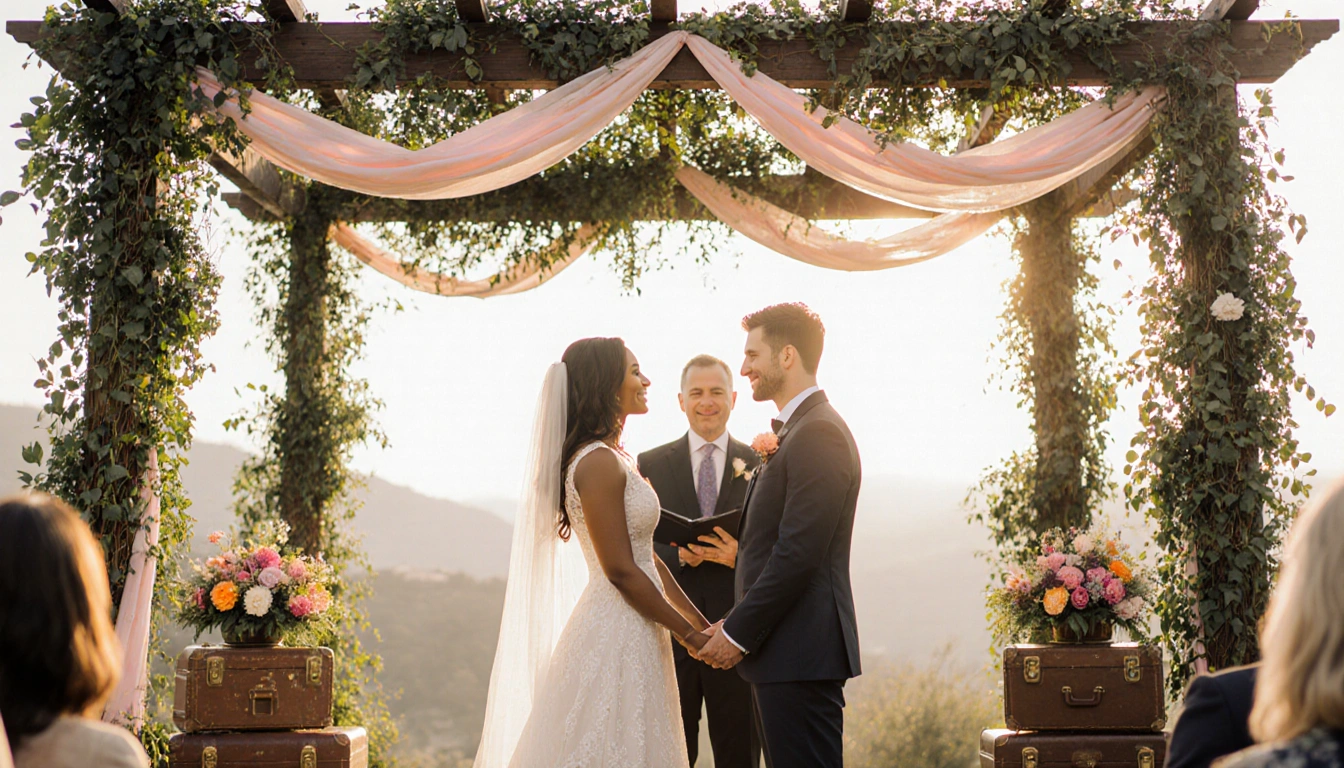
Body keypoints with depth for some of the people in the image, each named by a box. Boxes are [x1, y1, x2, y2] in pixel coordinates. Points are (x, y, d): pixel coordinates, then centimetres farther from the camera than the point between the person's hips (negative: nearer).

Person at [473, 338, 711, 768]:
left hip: (630, 636, 10)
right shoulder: (599, 462, -16)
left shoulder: (612, 458, 14)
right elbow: (621, 571, -18)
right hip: (617, 637, -10)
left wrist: (701, 624, 13)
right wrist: (689, 635, -10)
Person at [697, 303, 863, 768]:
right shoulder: (798, 432, 18)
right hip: (786, 654, 10)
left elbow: (798, 554, -20)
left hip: (800, 655, -10)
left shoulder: (818, 434, -14)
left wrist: (738, 632, -15)